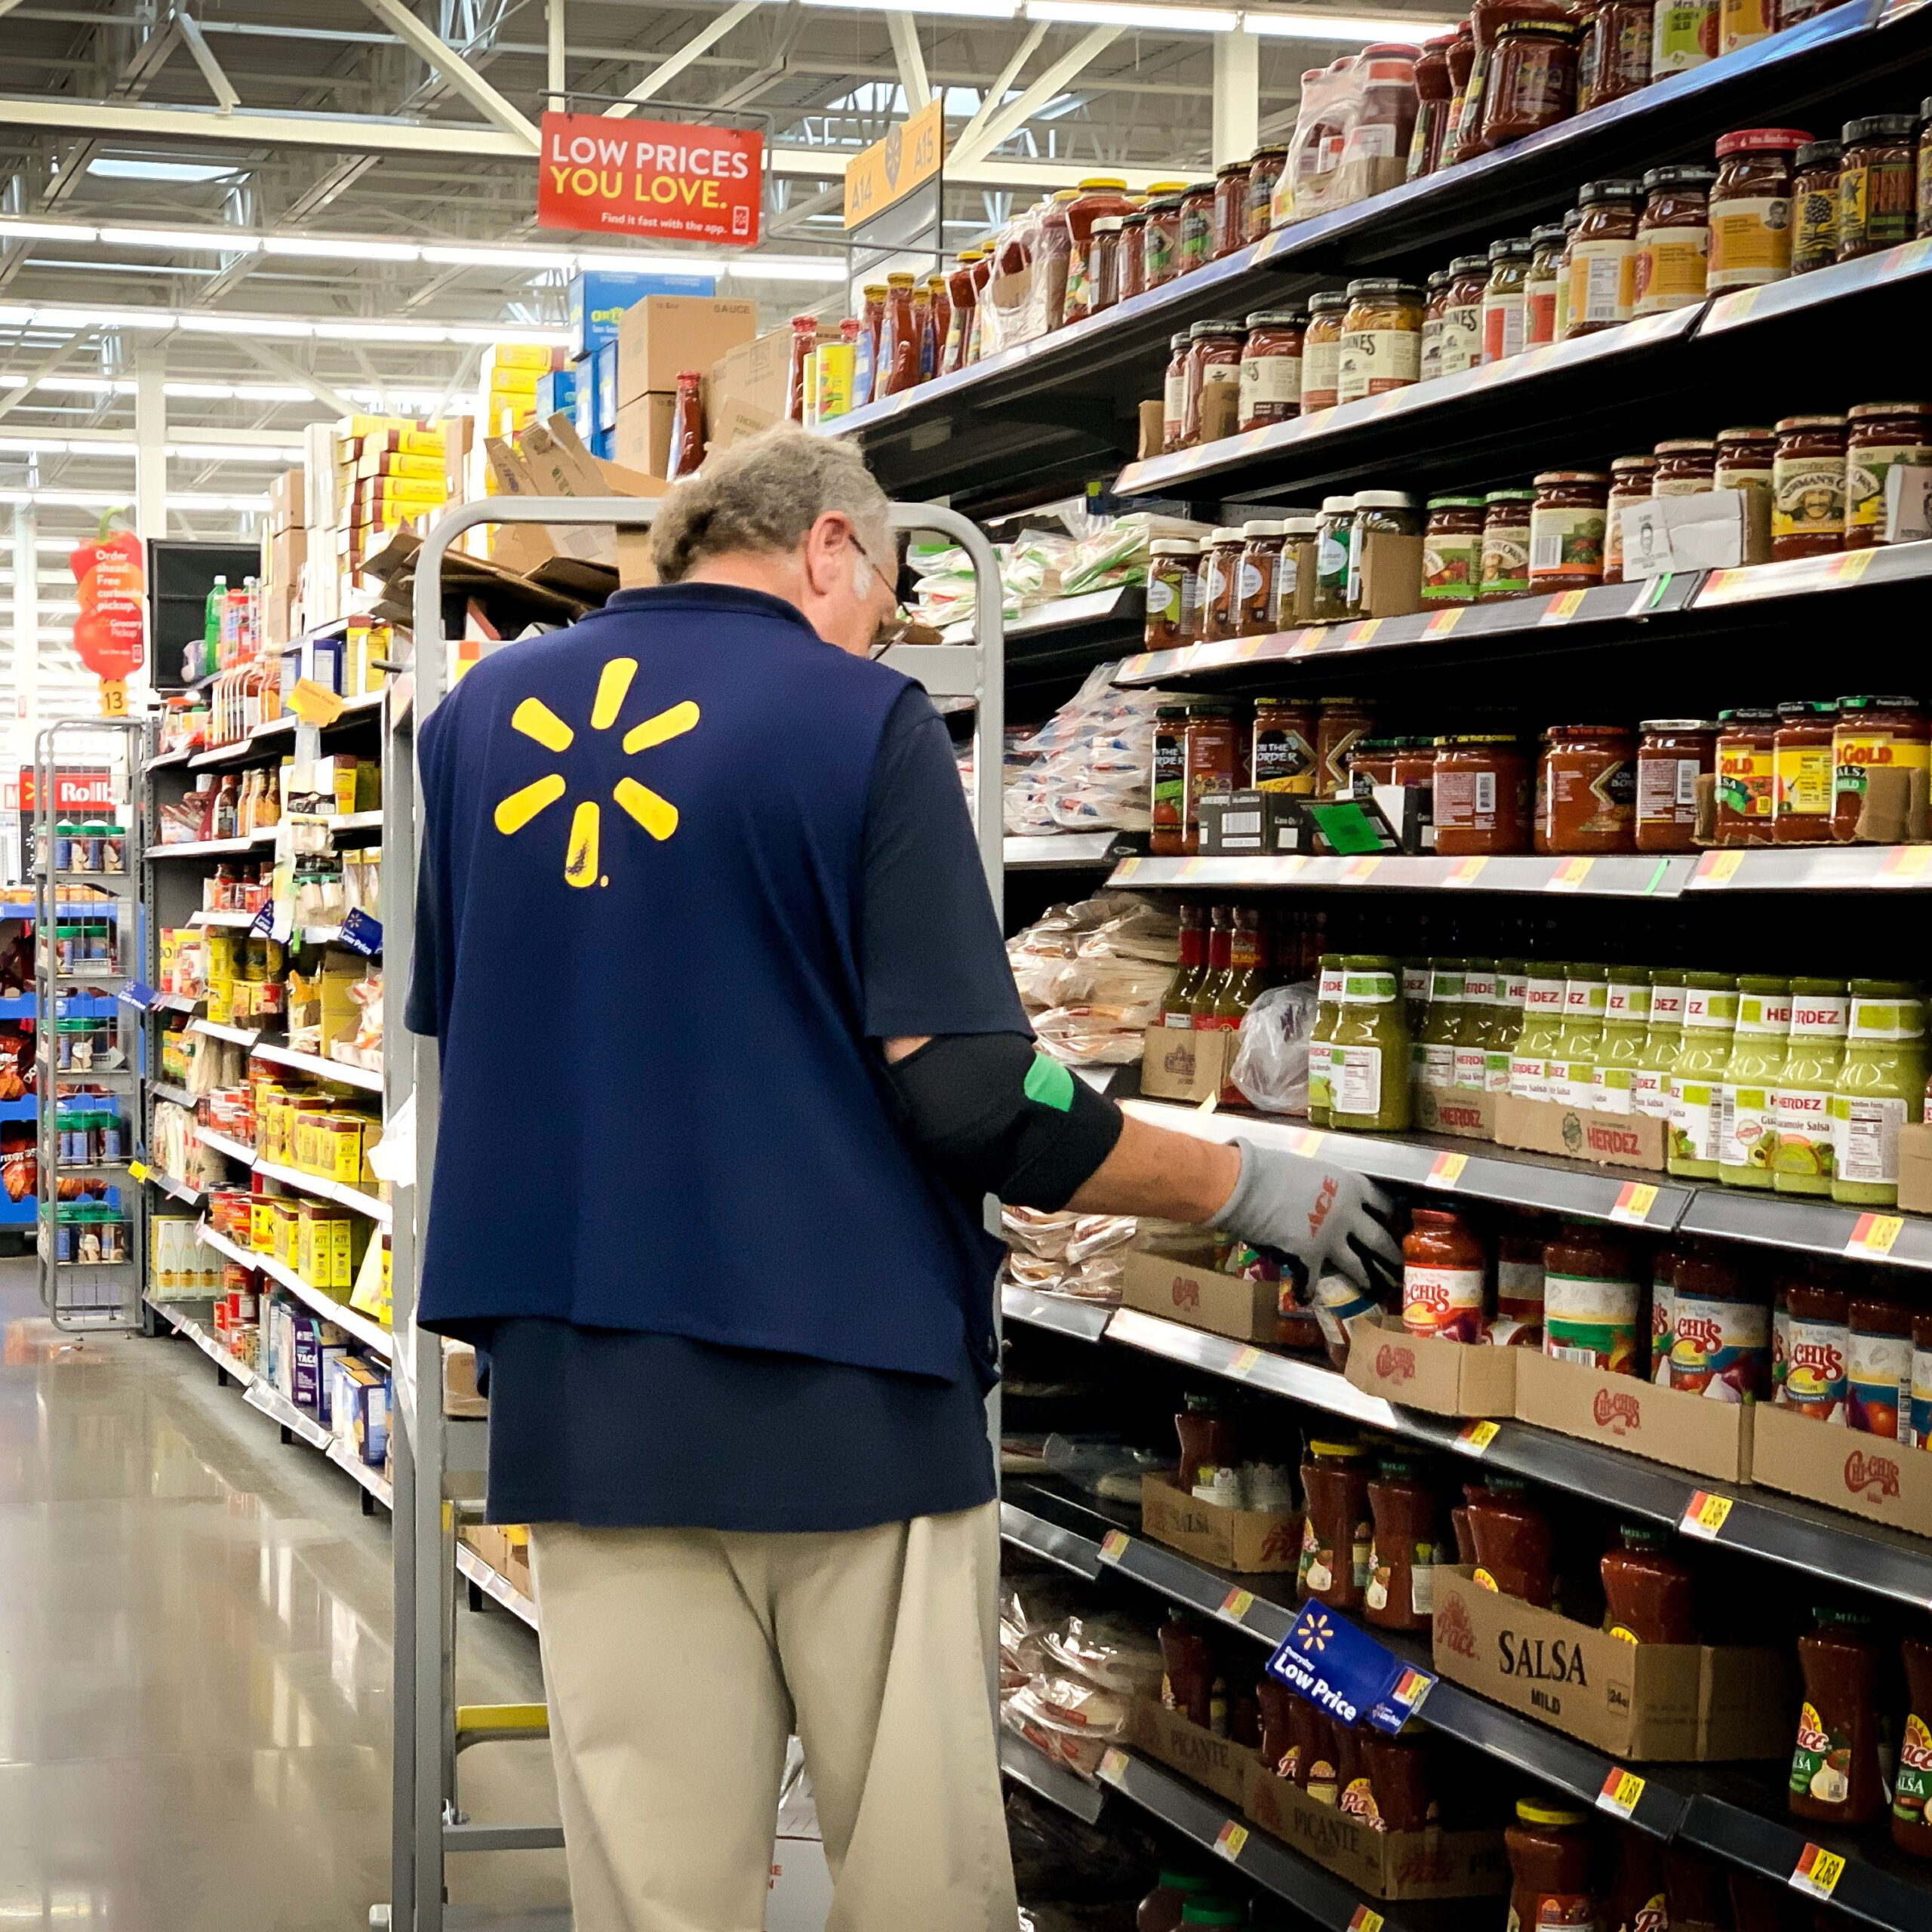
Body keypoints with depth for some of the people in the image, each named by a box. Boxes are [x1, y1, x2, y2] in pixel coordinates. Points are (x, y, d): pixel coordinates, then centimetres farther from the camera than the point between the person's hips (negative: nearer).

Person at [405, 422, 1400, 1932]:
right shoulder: (860, 720, -7)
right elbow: (974, 1103, -14)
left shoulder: (482, 714, 8)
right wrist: (1247, 1189, -1)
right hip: (842, 1395, -4)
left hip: (584, 1399, 4)